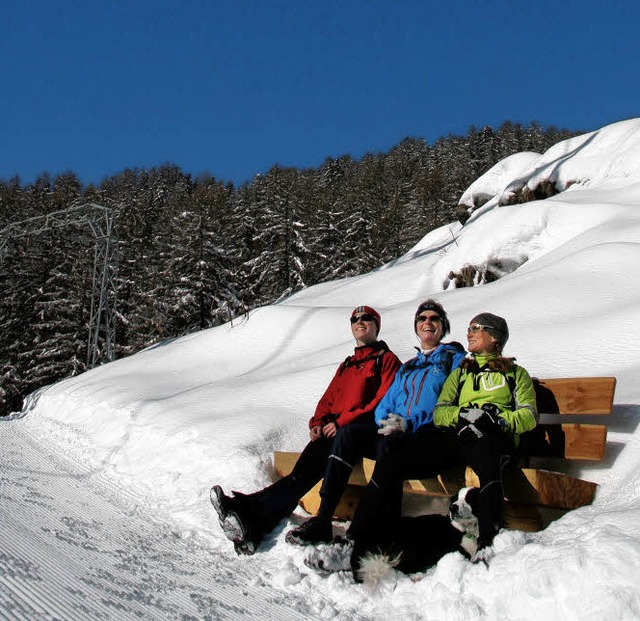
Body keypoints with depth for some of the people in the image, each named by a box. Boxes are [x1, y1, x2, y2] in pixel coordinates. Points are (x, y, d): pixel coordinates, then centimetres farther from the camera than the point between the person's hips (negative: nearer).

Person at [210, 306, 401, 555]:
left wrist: (342, 422, -15)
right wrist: (317, 423, 0)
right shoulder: (346, 365, 31)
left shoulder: (387, 360, 9)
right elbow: (328, 399, 23)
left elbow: (383, 403, -5)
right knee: (309, 465, -23)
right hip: (332, 432, 5)